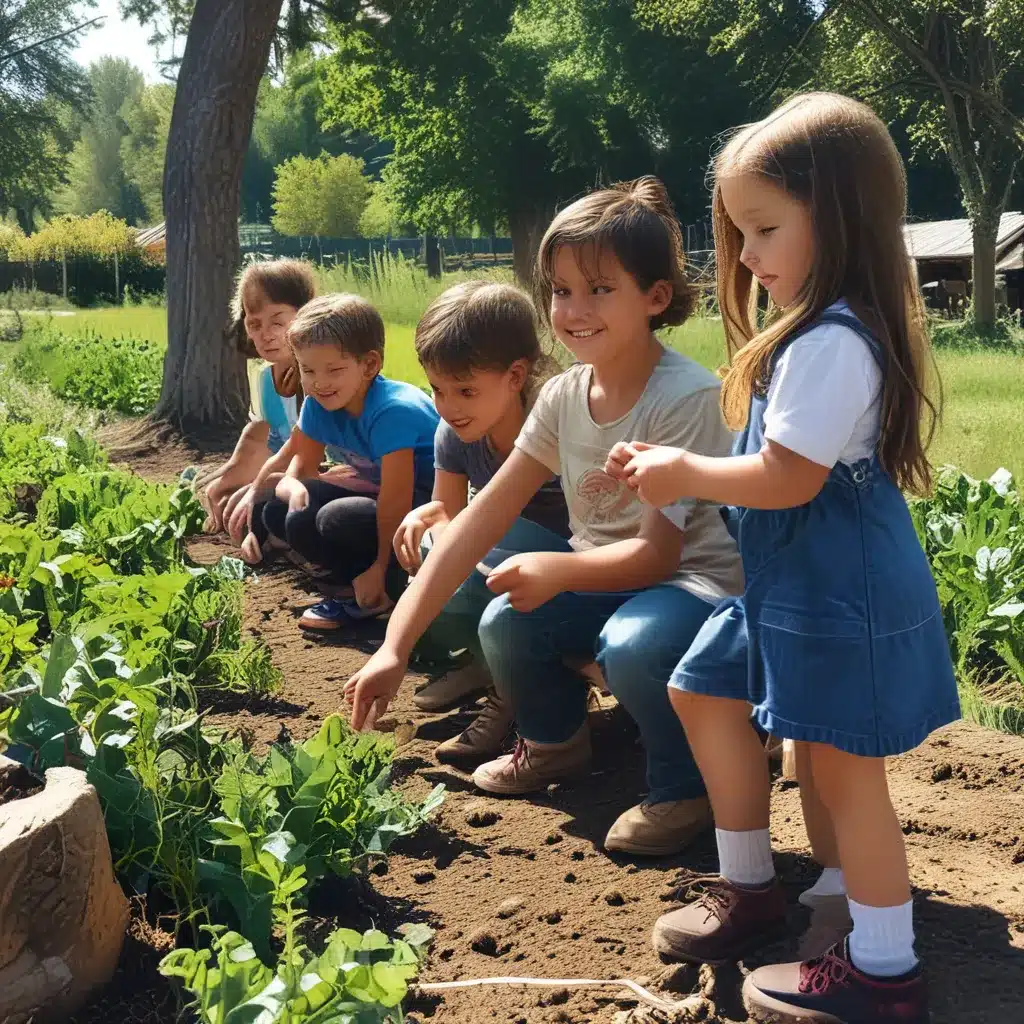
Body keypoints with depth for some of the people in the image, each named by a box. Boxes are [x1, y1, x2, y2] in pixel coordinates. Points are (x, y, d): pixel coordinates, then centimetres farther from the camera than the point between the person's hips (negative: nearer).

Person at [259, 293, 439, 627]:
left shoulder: (392, 411, -27)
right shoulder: (318, 405, -3)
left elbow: (396, 500, -26)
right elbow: (300, 469, 3)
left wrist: (381, 568, -19)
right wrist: (293, 487, -22)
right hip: (376, 496, 9)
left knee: (335, 520, -33)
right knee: (277, 511, 0)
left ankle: (387, 590, -7)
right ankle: (353, 584, 2)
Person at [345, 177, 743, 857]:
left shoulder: (687, 398, -23)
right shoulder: (565, 396, -5)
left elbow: (656, 553, -23)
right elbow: (480, 521, -10)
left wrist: (560, 570, -37)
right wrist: (395, 648, -15)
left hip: (699, 582, -6)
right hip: (606, 578, 6)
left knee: (633, 643, -37)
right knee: (506, 623, -20)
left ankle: (685, 789, -5)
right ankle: (555, 742, 14)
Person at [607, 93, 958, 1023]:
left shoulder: (834, 342, -23)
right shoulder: (816, 330, 11)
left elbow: (787, 479, -25)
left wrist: (685, 474, -11)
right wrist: (678, 470, 4)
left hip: (842, 591, -11)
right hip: (791, 580, 11)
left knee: (841, 765, -2)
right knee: (704, 692, 19)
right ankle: (749, 887, 32)